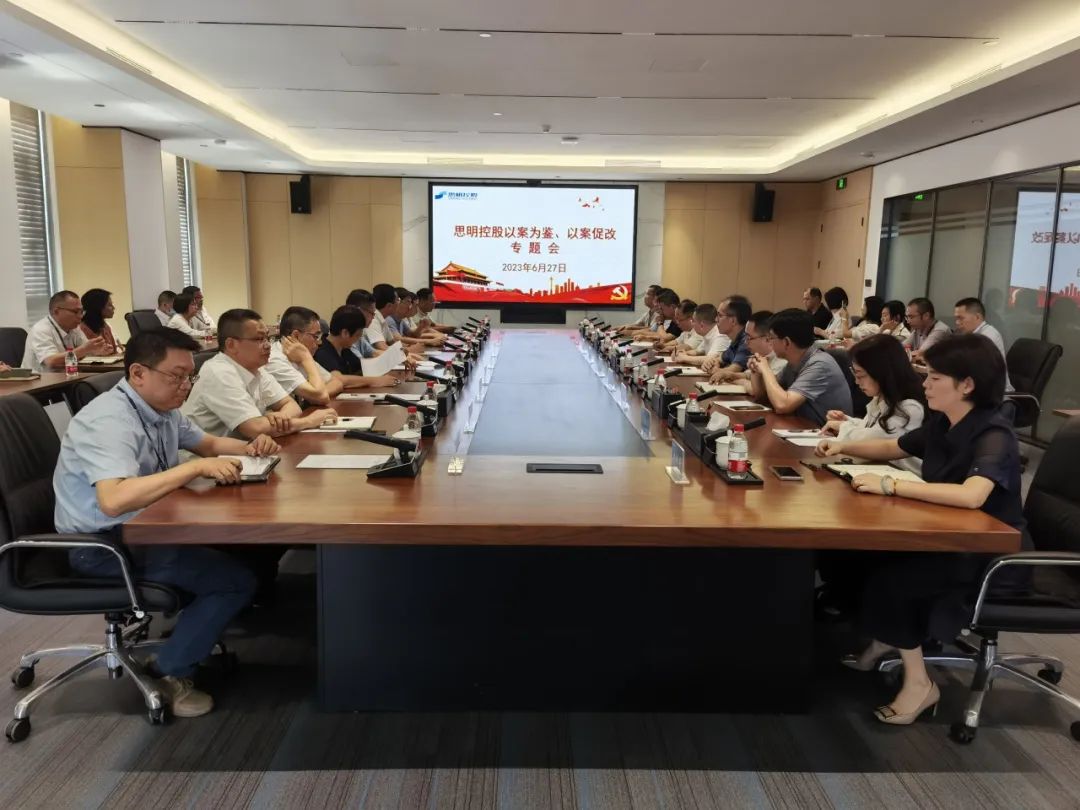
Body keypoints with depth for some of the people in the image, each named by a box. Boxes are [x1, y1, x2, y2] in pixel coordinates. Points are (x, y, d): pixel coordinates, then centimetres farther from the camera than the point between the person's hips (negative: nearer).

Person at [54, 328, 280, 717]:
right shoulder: (109, 420, -25)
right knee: (237, 579, -15)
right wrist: (196, 468, -37)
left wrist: (249, 448, -1)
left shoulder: (161, 408, 4)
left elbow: (208, 443, 19)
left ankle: (197, 630, 18)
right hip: (103, 545, -9)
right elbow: (113, 501, -39)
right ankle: (169, 673, -1)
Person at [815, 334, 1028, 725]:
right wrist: (845, 447, 3)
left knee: (890, 576, -23)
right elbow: (893, 447, 19)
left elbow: (971, 495, -43)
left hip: (993, 556, -8)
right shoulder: (942, 424, 1)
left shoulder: (994, 436, -24)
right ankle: (884, 642, 13)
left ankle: (919, 683, -4)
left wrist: (890, 485, -39)